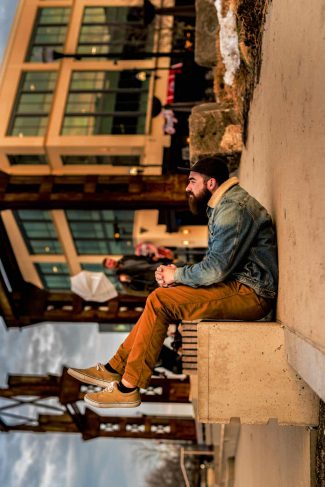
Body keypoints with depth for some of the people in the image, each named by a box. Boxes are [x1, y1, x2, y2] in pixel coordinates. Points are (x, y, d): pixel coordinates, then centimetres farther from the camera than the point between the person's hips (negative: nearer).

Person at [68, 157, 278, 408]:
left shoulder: (233, 208, -15)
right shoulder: (224, 206, 19)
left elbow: (215, 269, -23)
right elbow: (217, 266, 16)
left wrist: (176, 275, -6)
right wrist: (177, 273, 1)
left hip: (250, 293, -10)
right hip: (238, 286, 10)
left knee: (160, 302, -17)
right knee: (161, 299, 7)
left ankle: (128, 388, -8)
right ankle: (114, 369, 10)